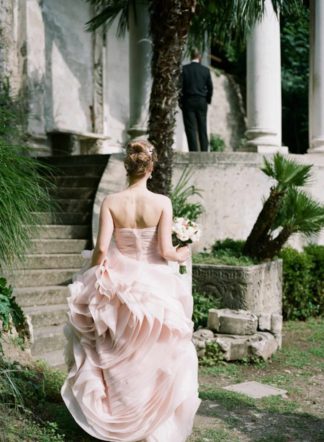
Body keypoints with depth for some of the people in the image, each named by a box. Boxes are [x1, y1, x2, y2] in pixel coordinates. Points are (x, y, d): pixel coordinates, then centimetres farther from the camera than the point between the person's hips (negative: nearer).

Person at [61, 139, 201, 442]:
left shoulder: (111, 202, -9)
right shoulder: (162, 202, -12)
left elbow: (101, 248, -12)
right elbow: (165, 250, -14)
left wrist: (92, 278, 5)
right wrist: (180, 256, 8)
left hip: (119, 283, 1)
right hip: (155, 284, -1)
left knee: (118, 355, 17)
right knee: (155, 354, 14)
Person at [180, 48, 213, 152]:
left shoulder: (184, 69, -4)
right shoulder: (206, 70, 2)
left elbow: (180, 86, -6)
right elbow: (210, 87, 5)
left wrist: (180, 101, 2)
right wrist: (208, 100, 17)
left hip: (188, 102, -2)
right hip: (202, 102, 2)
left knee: (191, 129, -2)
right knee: (202, 128, 7)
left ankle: (194, 152, -6)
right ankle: (204, 151, 6)